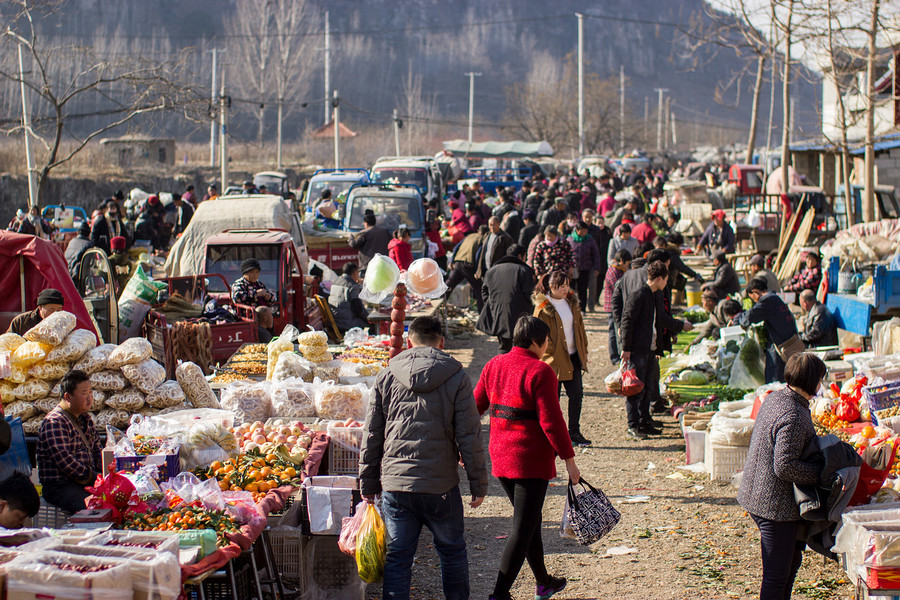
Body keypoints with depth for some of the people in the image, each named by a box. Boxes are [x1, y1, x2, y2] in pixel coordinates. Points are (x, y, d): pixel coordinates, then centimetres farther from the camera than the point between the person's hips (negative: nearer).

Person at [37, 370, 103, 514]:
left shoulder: (85, 419, 19)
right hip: (59, 487, -8)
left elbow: (97, 451, 23)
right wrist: (95, 478, -17)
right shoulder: (54, 422, -11)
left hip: (88, 481, 8)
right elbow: (64, 462, -18)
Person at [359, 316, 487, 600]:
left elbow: (371, 435, 6)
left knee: (397, 558, 9)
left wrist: (368, 483, 15)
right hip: (440, 487, -2)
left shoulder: (386, 377, 3)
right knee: (452, 553, 17)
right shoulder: (456, 378, -4)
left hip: (395, 485, 2)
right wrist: (478, 485, 3)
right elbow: (470, 437, -5)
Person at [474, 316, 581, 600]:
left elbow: (476, 406, 12)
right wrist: (569, 460, -11)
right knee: (523, 529, -2)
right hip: (532, 460, -8)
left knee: (530, 522, 22)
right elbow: (551, 421, -18)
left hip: (500, 458, 8)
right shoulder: (540, 371, -15)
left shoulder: (494, 365, 6)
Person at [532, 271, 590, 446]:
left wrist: (584, 351, 13)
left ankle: (574, 432, 19)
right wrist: (547, 357, -15)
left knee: (577, 394, 7)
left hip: (573, 356, 6)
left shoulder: (571, 302, 8)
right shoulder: (543, 308, -12)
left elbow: (579, 327, 16)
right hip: (554, 359, -6)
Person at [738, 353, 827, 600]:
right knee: (777, 575, 0)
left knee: (792, 559, 25)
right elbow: (785, 467, -28)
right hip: (776, 504, -10)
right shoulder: (794, 416, -25)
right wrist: (823, 472, -17)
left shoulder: (774, 397, 5)